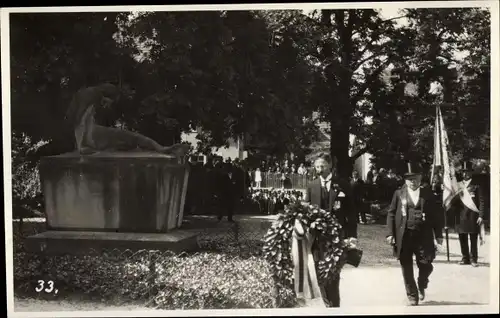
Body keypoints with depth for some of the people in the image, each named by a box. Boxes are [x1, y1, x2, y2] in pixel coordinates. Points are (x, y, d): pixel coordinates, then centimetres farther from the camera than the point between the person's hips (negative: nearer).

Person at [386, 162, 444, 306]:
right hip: (404, 236, 0)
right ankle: (412, 296, 18)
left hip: (423, 236, 0)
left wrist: (438, 234, 3)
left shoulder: (427, 193, 5)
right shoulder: (399, 193, 6)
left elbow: (436, 215, 7)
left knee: (425, 265, -4)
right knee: (407, 268, 4)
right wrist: (390, 233, -2)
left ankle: (421, 286, 27)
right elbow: (391, 214, 6)